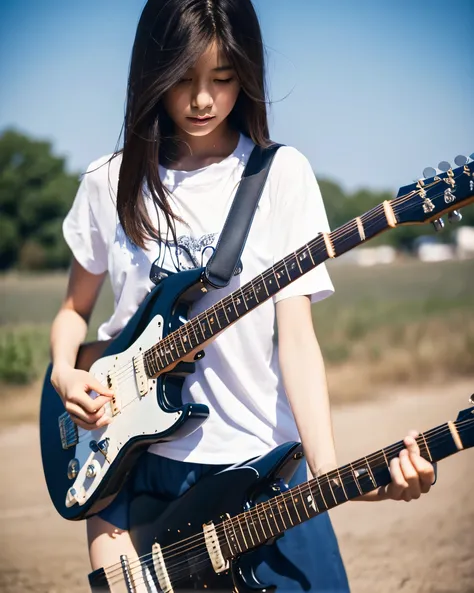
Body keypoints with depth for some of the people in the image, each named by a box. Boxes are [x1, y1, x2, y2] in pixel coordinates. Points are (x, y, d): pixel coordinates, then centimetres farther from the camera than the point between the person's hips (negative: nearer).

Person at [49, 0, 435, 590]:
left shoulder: (281, 174, -4)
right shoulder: (111, 182, 4)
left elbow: (295, 333, -11)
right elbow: (75, 309, 16)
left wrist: (329, 471, -24)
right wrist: (64, 373, -5)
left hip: (258, 458, -1)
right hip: (132, 451, 2)